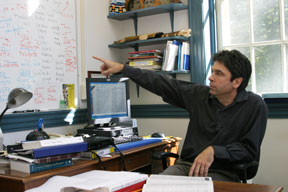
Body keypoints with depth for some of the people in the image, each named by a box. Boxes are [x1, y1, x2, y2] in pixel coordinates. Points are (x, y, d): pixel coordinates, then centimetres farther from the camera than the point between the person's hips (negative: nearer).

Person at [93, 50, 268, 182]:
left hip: (222, 173, -3)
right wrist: (122, 68, 9)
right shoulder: (200, 94, 5)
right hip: (187, 165, 3)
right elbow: (161, 84, 8)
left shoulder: (255, 106, -5)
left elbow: (249, 149, -5)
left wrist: (213, 151, -19)